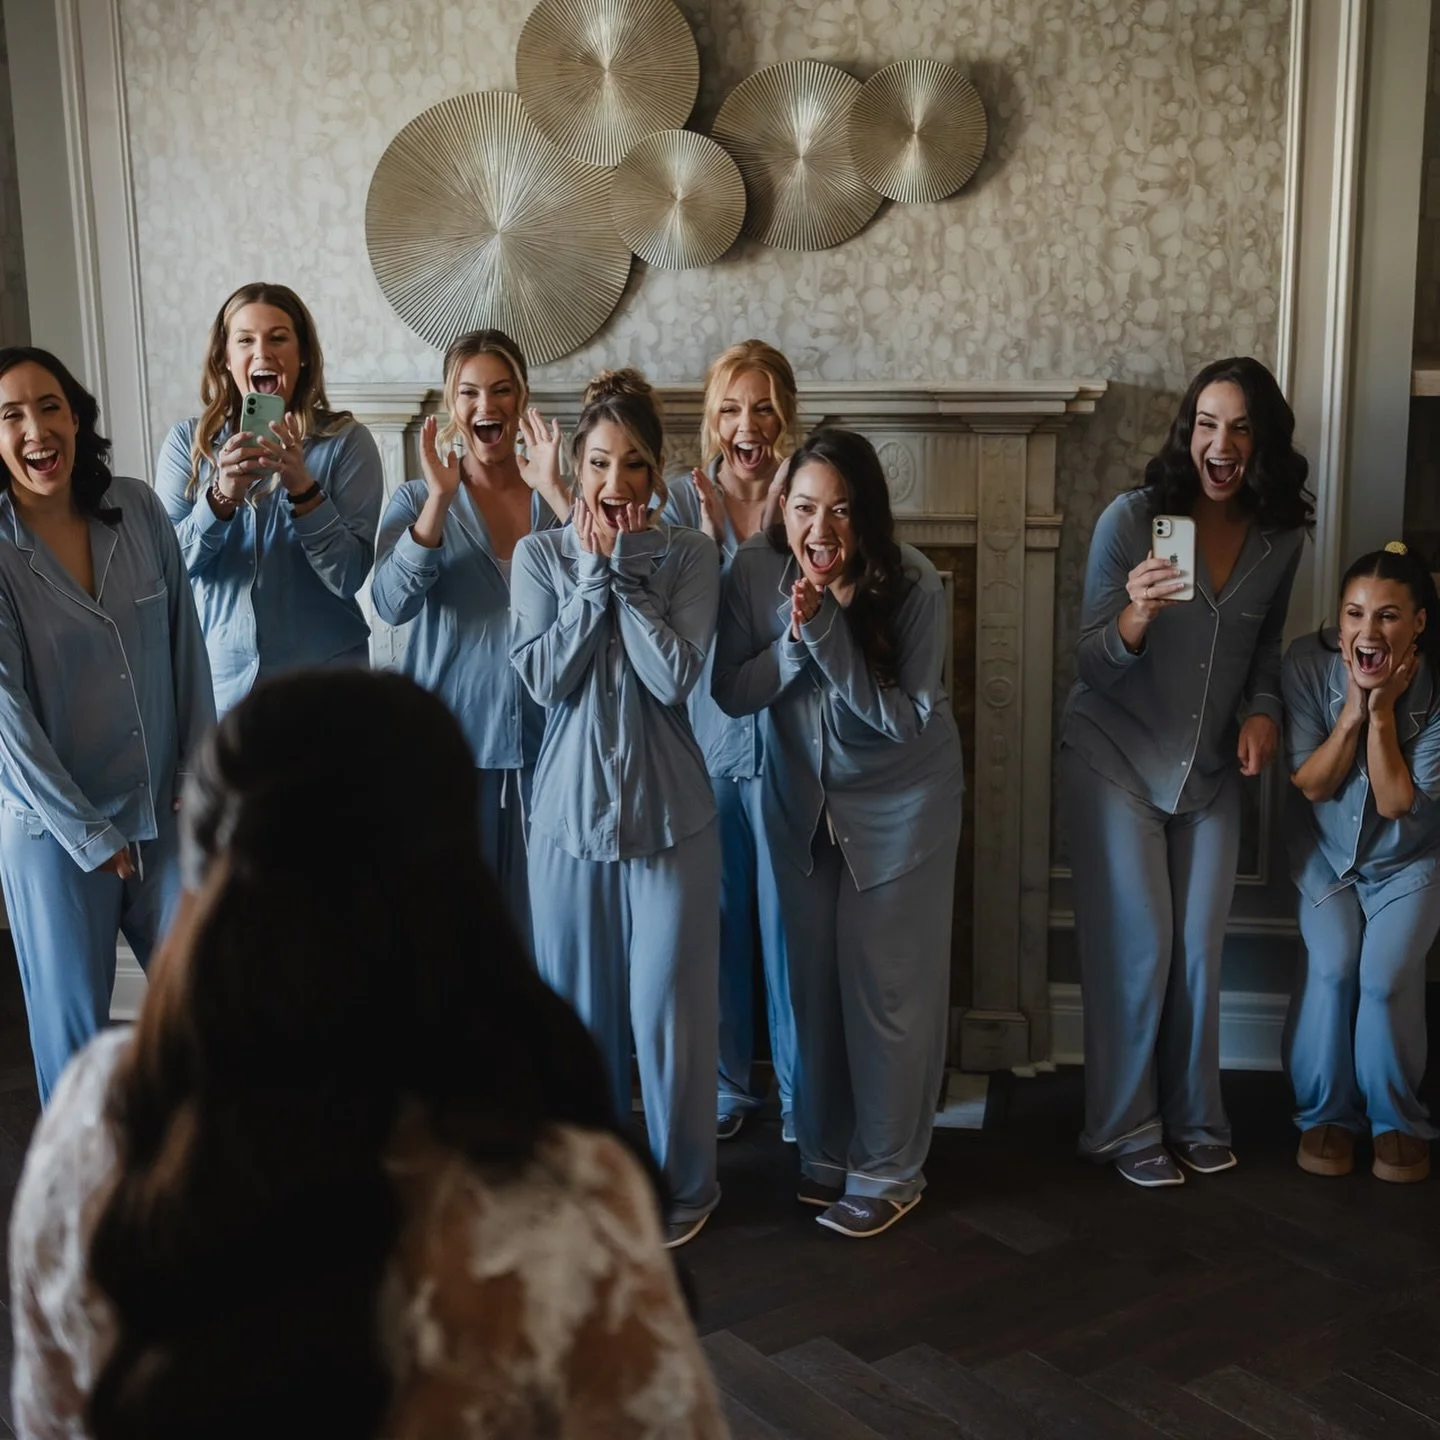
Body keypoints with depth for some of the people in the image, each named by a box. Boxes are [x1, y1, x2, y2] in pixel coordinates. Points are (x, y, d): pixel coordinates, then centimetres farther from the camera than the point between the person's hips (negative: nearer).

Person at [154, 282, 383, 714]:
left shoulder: (346, 441, -8)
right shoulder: (187, 441, -1)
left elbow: (349, 577, -13)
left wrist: (303, 488, -26)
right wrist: (221, 497, -24)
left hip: (321, 677, -1)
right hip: (218, 678, 2)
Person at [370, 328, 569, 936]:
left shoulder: (557, 499, 6)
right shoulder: (417, 500, 3)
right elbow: (391, 604, -15)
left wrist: (556, 492, -20)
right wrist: (440, 498, -22)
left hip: (544, 738, 1)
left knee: (539, 911, 6)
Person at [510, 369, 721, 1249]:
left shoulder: (690, 556, -2)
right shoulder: (541, 555, 2)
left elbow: (675, 678, -14)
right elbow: (545, 677, -9)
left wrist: (628, 571, -13)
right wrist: (592, 573, -12)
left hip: (668, 811, -2)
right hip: (570, 806, 2)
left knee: (668, 1005, 3)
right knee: (578, 1006, 12)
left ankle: (684, 1184, 22)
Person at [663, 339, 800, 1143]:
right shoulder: (687, 502, 2)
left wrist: (777, 528, -21)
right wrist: (713, 540, -19)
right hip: (708, 736, 2)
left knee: (788, 919, 5)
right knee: (719, 917, 10)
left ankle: (800, 1089, 21)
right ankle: (729, 1085, 26)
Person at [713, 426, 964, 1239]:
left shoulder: (912, 582, -24)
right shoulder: (757, 570, -16)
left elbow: (905, 718, -25)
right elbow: (732, 694, -11)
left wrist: (829, 633, -34)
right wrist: (794, 639, -28)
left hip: (902, 803, -3)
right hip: (801, 797, 3)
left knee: (888, 984, 3)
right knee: (815, 976, 12)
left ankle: (889, 1172, 18)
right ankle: (827, 1150, 30)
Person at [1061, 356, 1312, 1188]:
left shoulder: (1281, 538, -3)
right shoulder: (1133, 519, -16)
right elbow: (1091, 663, -16)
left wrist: (1263, 710, -6)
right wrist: (1136, 616, -36)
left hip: (1211, 771, 4)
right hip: (1119, 760, -4)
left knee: (1199, 950, 9)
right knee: (1136, 950, -2)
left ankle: (1193, 1118, 26)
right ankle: (1124, 1128, 13)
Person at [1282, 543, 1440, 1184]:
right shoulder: (1309, 664, -19)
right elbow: (1310, 784, -15)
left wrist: (1382, 712, -30)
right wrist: (1352, 708, -27)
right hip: (1327, 851, 1)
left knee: (1387, 976, -19)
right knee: (1331, 965, -19)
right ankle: (1327, 1114, 2)